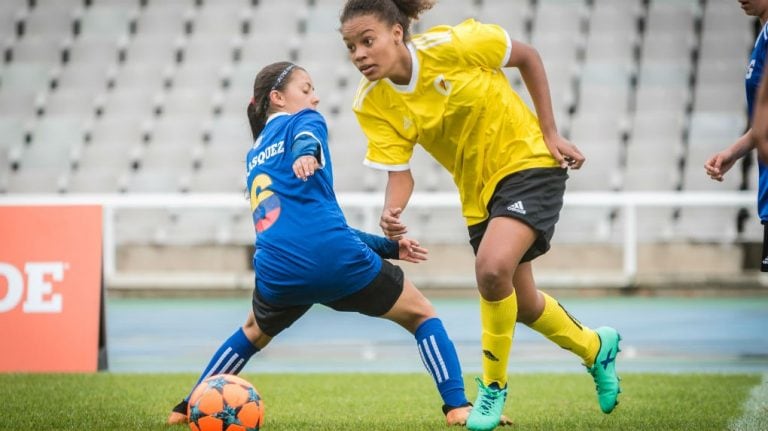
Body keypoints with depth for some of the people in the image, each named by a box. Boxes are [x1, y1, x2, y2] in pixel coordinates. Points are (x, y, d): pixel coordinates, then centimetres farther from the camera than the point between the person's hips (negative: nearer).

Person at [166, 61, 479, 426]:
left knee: (255, 332, 38)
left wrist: (389, 247, 33)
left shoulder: (254, 157, 31)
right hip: (336, 259, -6)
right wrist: (307, 152, -41)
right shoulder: (302, 121, 13)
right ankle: (457, 406, -1)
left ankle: (190, 407, 34)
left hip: (278, 271, 6)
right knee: (421, 315, 14)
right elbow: (308, 134, -16)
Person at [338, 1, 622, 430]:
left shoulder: (451, 44, -24)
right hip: (478, 192, 6)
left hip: (529, 164, -6)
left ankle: (494, 385, -5)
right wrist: (392, 211, -33)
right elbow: (399, 171, -10)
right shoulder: (372, 104, -12)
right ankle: (595, 347, 46)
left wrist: (550, 133, -8)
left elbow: (528, 56, -9)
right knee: (520, 303, 15)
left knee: (492, 268, -28)